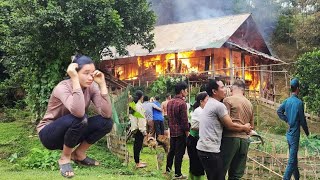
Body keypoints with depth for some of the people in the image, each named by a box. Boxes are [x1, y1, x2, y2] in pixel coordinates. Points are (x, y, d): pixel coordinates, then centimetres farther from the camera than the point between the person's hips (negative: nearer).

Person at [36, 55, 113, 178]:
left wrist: (102, 84, -25)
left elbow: (107, 114, -24)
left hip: (71, 134, 6)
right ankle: (65, 158, -10)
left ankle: (79, 154, 4)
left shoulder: (91, 87, -10)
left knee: (106, 122, -16)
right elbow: (79, 113, -46)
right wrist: (75, 79, -42)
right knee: (79, 119, -35)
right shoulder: (63, 87, -26)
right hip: (49, 134, -5)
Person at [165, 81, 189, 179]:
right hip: (180, 132, -8)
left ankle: (168, 169, 30)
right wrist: (187, 132, -11)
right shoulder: (182, 103, -18)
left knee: (171, 150, 19)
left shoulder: (169, 102, 7)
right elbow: (184, 120, -18)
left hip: (172, 131, 8)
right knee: (179, 153, 0)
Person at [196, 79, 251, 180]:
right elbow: (230, 126, -8)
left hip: (203, 148, 10)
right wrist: (245, 128, 9)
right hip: (210, 150, -10)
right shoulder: (219, 105, -13)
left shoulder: (209, 104, 17)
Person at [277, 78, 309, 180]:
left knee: (293, 157, 19)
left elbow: (279, 111, -1)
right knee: (292, 161, -5)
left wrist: (287, 120, 6)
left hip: (289, 134, 7)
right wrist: (307, 132, 3)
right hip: (295, 134, -7)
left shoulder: (287, 101, 3)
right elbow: (302, 119, -11)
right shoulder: (299, 102, -15)